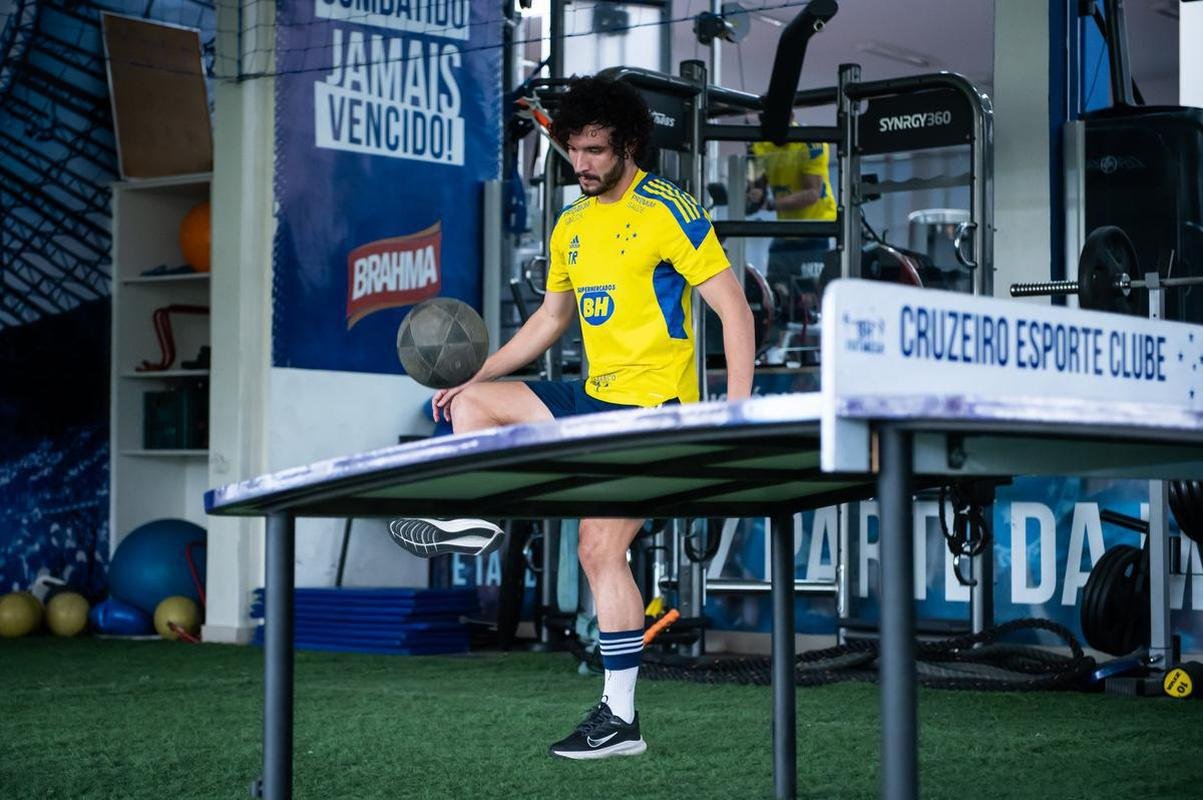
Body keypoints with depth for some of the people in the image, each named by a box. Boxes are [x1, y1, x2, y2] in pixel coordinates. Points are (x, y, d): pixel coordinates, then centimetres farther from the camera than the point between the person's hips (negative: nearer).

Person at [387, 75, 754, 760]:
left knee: (601, 547, -16)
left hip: (654, 405, -8)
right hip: (595, 397, 8)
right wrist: (476, 375, 17)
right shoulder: (571, 227, 13)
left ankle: (620, 720, -10)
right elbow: (551, 319, 25)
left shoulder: (667, 211, -11)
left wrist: (737, 408, -24)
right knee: (471, 404, 7)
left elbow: (733, 306, -14)